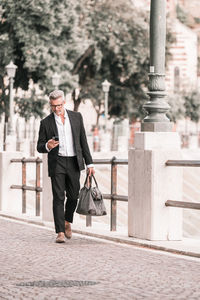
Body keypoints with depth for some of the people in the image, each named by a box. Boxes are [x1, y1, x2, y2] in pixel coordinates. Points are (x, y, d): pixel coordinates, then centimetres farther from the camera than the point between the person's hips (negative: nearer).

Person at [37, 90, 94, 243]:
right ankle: (60, 232, -8)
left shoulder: (76, 117, 6)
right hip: (57, 163, -2)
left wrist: (89, 163, 6)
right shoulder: (46, 122, 2)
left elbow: (83, 141, 10)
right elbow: (39, 147, 4)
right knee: (58, 197, -8)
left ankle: (67, 222, 35)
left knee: (73, 196, 8)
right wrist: (47, 146, -20)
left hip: (74, 162, 2)